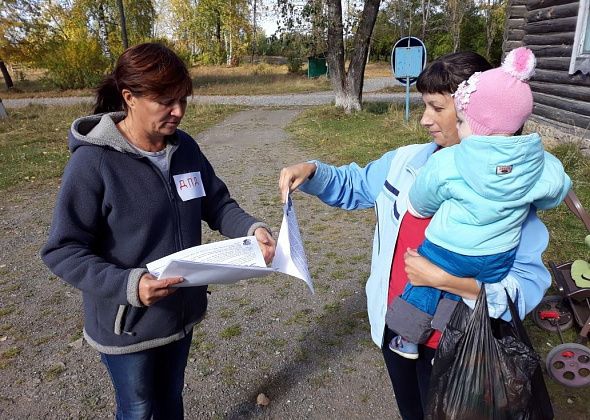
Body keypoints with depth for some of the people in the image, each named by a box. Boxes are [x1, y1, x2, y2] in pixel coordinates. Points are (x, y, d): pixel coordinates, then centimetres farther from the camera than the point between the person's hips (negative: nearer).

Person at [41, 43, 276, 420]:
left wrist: (251, 228, -18)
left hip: (182, 310, 5)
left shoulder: (185, 147, -5)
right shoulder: (93, 163, -23)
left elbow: (217, 203, 2)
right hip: (128, 325, -5)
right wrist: (126, 285, -34)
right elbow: (63, 251, -19)